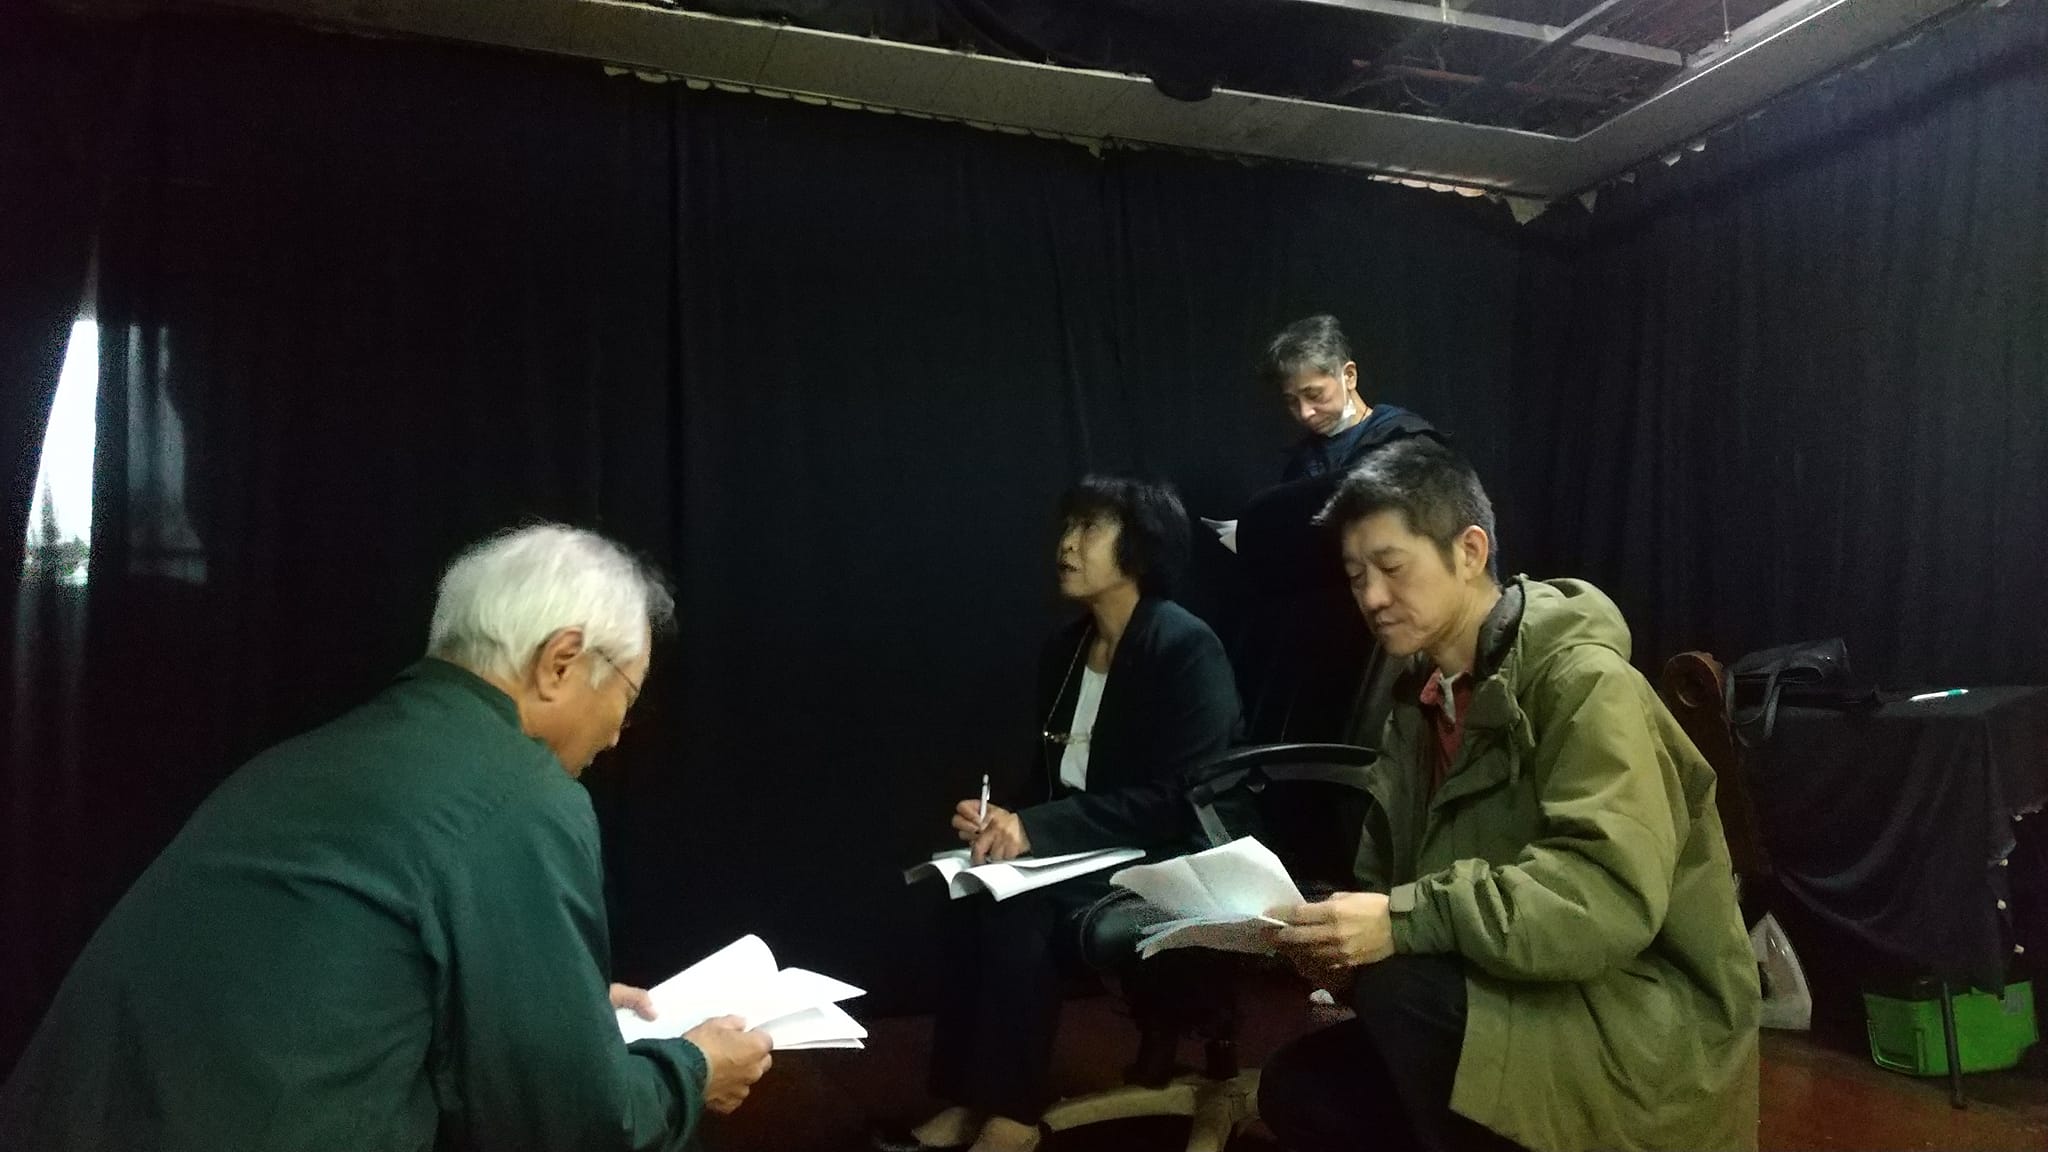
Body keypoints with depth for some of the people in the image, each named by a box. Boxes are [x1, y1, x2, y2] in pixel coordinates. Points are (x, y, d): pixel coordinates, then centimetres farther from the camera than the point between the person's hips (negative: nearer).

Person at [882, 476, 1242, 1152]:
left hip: (1165, 863, -7)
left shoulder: (1187, 648, -16)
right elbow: (1052, 772, 12)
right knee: (972, 895, -20)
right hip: (1082, 848, 7)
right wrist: (1008, 818, -11)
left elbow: (1173, 801, -21)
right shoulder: (1066, 648, 8)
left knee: (1018, 911, -28)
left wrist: (1036, 829, -28)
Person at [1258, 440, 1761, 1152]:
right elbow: (1393, 882, 7)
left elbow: (1613, 897, -30)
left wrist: (1409, 920, -35)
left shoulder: (1581, 680, -16)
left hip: (1650, 1019, -7)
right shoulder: (1424, 695, 8)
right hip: (1533, 1004, 7)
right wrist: (1341, 939, -15)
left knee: (1403, 991, -30)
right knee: (1299, 1089, -3)